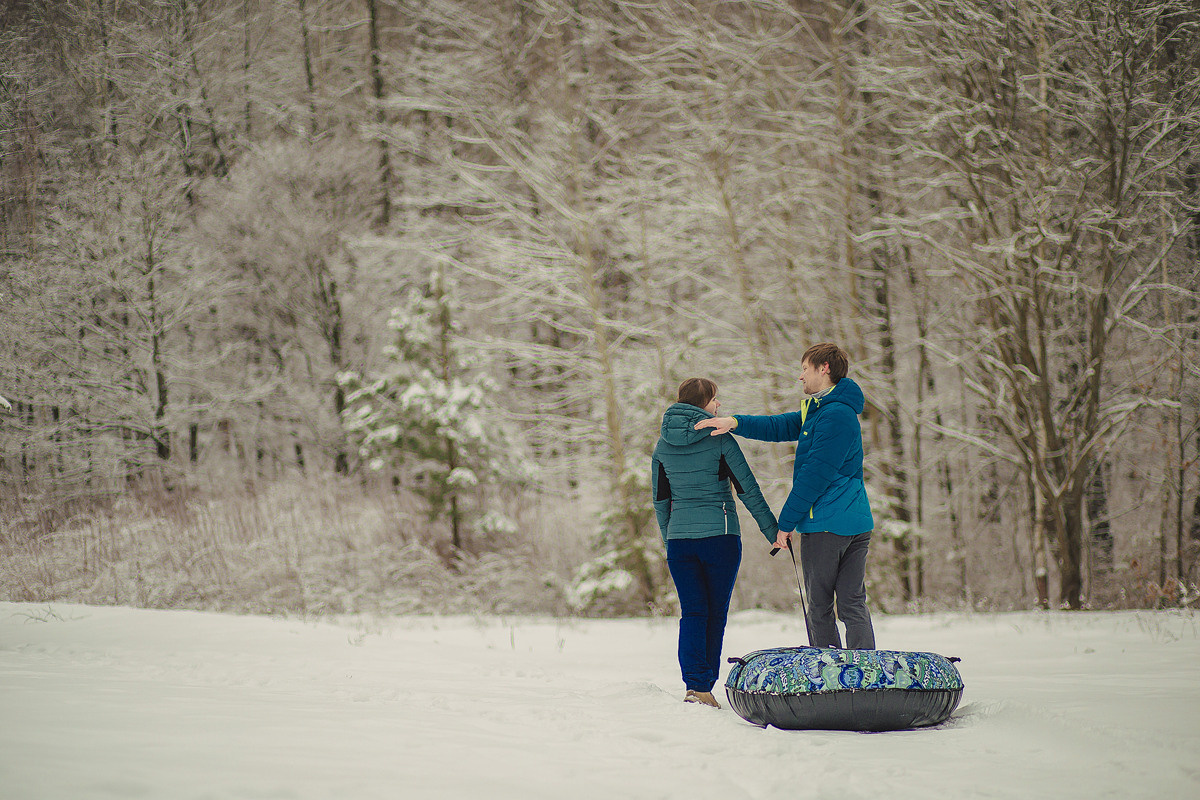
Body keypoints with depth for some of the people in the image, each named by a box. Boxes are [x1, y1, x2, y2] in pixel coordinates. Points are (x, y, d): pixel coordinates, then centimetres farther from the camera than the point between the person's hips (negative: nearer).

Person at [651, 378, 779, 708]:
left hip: (679, 539, 4)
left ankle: (695, 685, -12)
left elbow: (660, 500, 13)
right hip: (719, 535, -4)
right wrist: (773, 530, 3)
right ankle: (705, 686, 7)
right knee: (716, 614, 6)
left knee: (692, 614, 3)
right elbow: (747, 488, -4)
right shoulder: (719, 438, -6)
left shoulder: (663, 446, 8)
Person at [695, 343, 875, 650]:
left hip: (825, 523, -9)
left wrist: (786, 522, -12)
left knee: (818, 607, 0)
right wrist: (735, 422, 4)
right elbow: (780, 426, 19)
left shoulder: (834, 415, -14)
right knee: (853, 604, 6)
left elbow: (814, 475, -17)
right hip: (857, 524, 9)